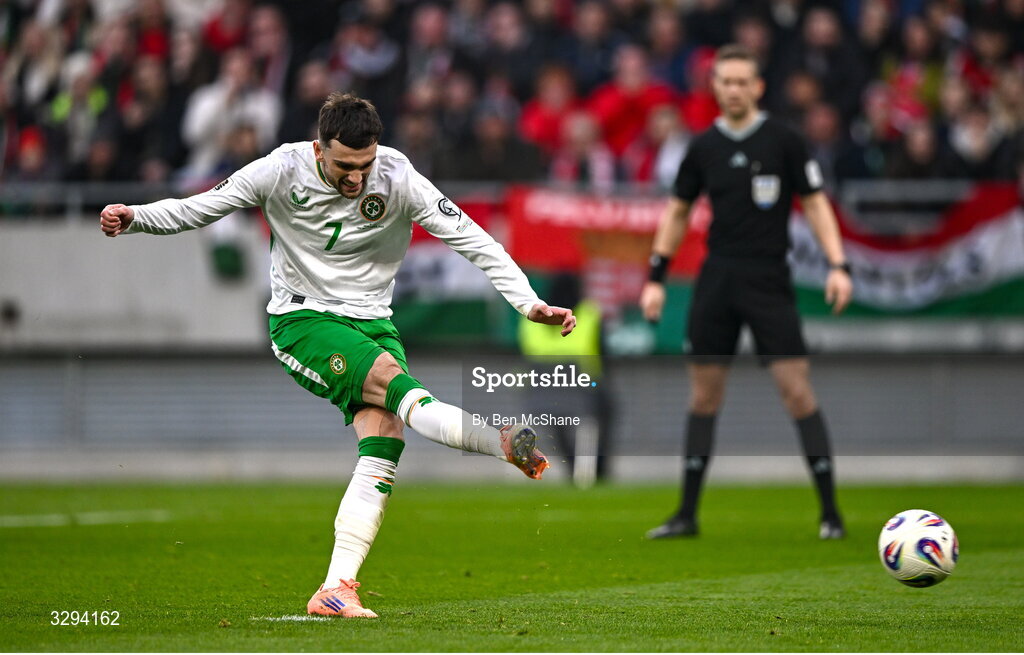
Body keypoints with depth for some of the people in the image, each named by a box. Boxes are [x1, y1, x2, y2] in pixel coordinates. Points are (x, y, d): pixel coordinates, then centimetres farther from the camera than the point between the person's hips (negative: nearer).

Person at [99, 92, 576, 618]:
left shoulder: (397, 178, -11)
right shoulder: (281, 171, -12)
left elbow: (472, 240, -8)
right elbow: (198, 209, 0)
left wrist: (529, 303, -15)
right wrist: (134, 218, -16)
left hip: (371, 320, 2)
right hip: (301, 319, -2)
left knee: (384, 436, -18)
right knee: (389, 375, -30)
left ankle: (336, 589, -22)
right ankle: (504, 443, -46)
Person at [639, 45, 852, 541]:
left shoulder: (782, 141, -3)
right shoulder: (704, 147, 6)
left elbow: (815, 202, -1)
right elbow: (677, 211, 16)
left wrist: (837, 265, -12)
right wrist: (656, 277, 11)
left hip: (769, 280, -3)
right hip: (717, 278, 3)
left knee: (796, 389, -9)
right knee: (703, 394, 5)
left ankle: (829, 512, -2)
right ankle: (687, 514, 13)